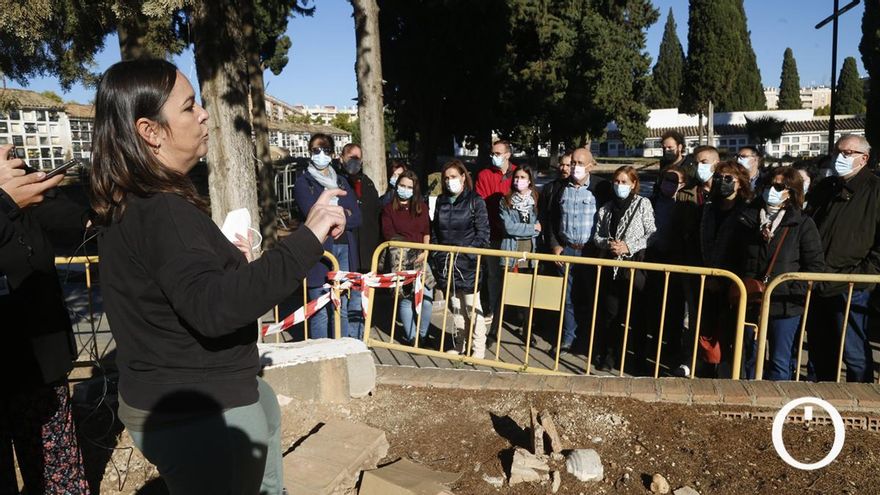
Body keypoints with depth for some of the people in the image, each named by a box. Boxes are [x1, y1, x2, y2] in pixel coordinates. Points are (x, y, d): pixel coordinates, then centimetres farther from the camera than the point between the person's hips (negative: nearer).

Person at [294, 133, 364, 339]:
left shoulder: (342, 182, 19)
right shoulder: (303, 182, 5)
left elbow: (357, 218, 8)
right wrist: (343, 214, -3)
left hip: (345, 248, 5)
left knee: (343, 309, 6)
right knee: (320, 311, -4)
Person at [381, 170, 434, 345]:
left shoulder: (421, 207, 12)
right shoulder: (389, 209, 4)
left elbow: (427, 232, 9)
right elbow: (388, 235, -2)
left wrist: (424, 252, -5)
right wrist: (409, 249, -9)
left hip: (420, 257, 2)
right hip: (401, 258, -2)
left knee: (427, 295, -6)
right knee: (405, 297, -2)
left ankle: (422, 334, 10)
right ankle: (411, 337, 9)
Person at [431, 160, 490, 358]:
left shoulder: (475, 201, -4)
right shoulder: (441, 201, 11)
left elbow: (483, 233, -7)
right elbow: (434, 231, 15)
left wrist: (470, 255, -13)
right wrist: (437, 256, 8)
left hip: (468, 263, -5)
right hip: (446, 263, 5)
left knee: (472, 307, 0)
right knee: (455, 306, 13)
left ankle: (478, 348, 9)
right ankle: (460, 344, 25)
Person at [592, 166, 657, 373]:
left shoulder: (643, 204, 0)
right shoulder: (606, 208, 11)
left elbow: (651, 234, -5)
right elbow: (597, 235, 12)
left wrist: (629, 246, -14)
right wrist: (608, 243, -8)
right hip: (611, 266, 3)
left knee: (635, 314, 2)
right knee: (609, 314, 7)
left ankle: (639, 358, 16)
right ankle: (608, 355, 18)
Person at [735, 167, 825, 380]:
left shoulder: (803, 224, -2)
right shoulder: (749, 218, 7)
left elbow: (815, 265, -3)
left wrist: (794, 291, -13)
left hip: (786, 306, -3)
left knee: (780, 363, 4)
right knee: (748, 359, 14)